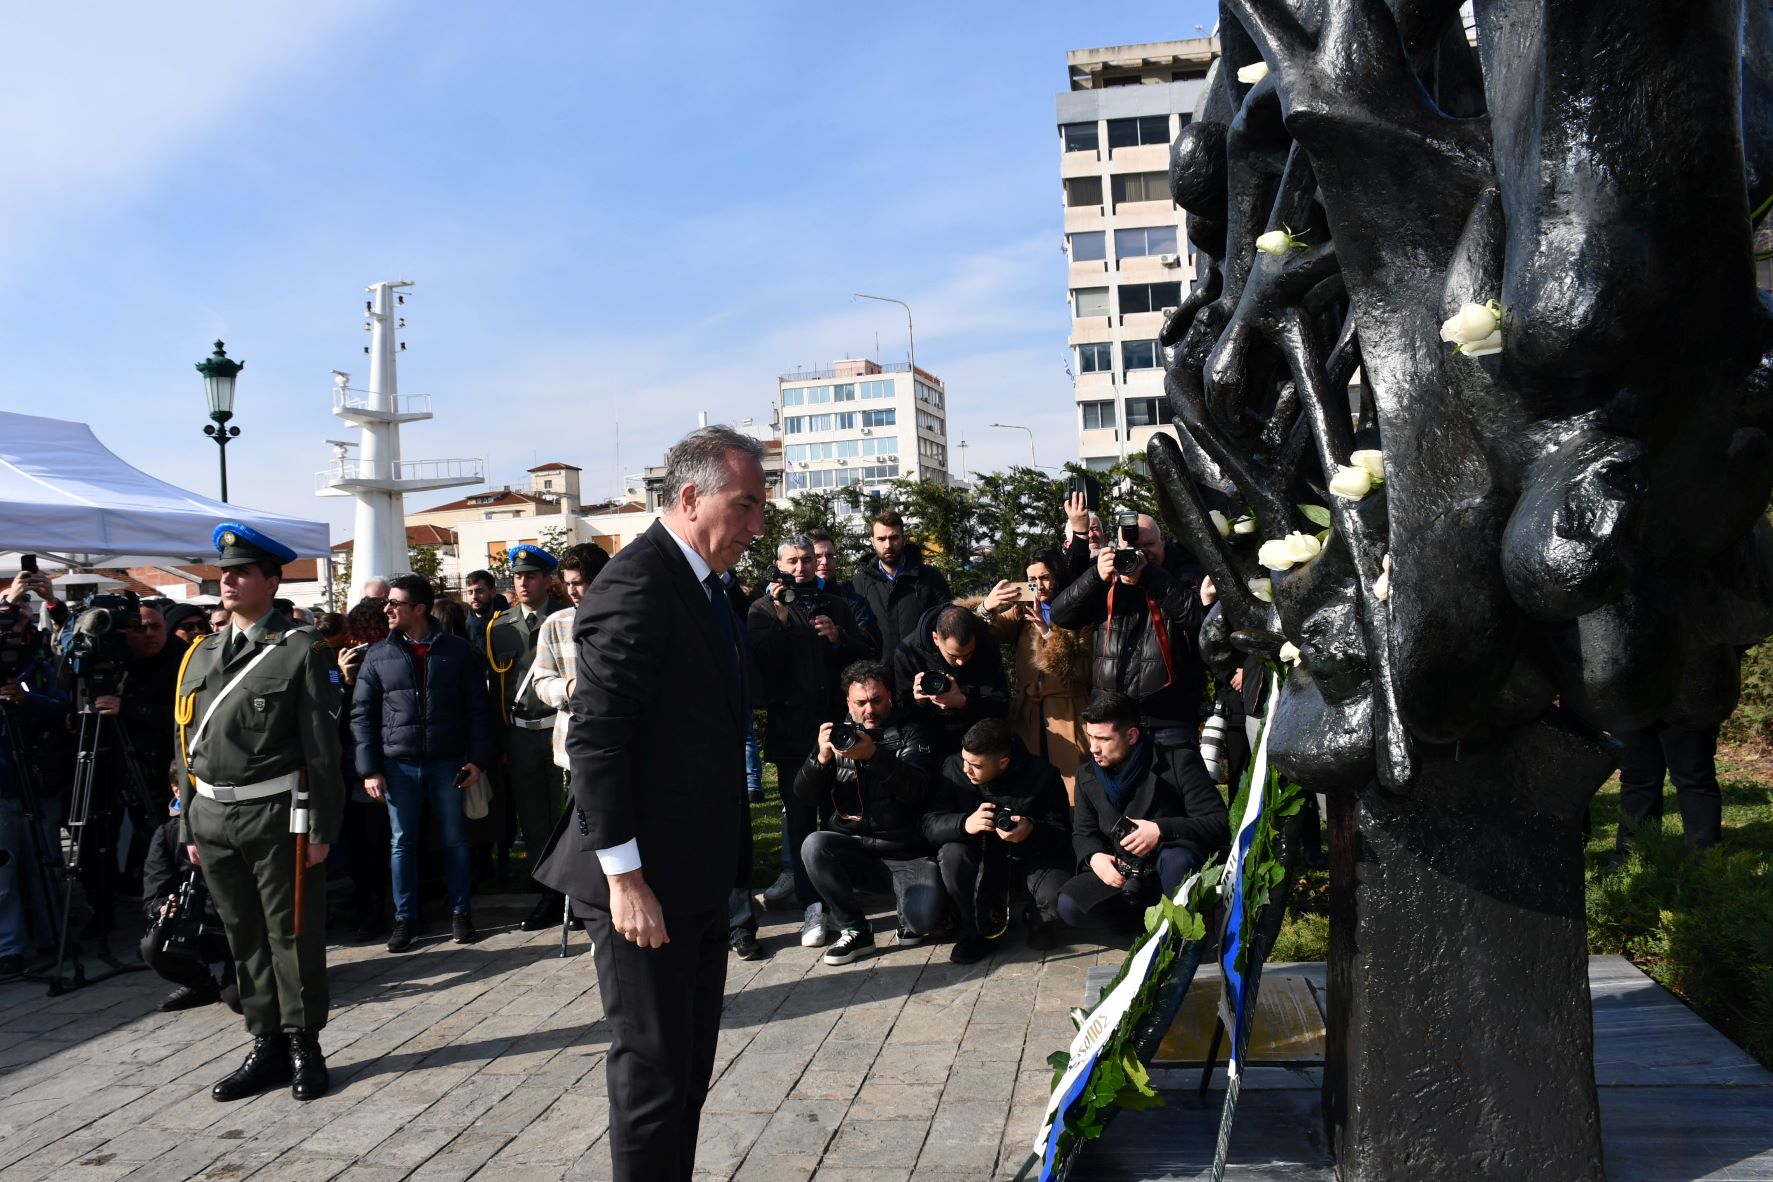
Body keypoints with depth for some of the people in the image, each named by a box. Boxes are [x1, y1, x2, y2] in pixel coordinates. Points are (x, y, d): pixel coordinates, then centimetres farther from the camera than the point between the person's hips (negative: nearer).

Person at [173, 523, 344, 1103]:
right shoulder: (201, 655, 13)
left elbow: (321, 745, -8)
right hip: (212, 816, 6)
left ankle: (304, 1046, 16)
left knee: (291, 935, 3)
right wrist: (189, 826, 13)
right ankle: (267, 1045, 24)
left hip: (276, 814, -6)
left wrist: (320, 829, -12)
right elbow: (189, 746, 15)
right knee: (244, 938, 13)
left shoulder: (303, 651, -6)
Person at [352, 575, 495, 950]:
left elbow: (477, 708, 1)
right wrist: (369, 769, -3)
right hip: (398, 765, 1)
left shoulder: (457, 650, 0)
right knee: (402, 843, 8)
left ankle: (460, 911, 21)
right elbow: (362, 714, 4)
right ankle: (405, 918, 20)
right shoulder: (378, 655, 4)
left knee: (454, 840, 7)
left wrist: (477, 759, -5)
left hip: (447, 763, -1)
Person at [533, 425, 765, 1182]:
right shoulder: (637, 582, -17)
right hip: (647, 879, -9)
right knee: (652, 1070, 3)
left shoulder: (701, 583, 12)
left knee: (689, 1067, 19)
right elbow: (595, 739, -22)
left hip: (697, 874, 9)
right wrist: (625, 877, -22)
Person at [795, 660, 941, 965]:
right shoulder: (839, 735, 8)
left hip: (907, 854, -3)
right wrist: (821, 757, -20)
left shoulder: (908, 734, 2)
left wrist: (874, 755, -31)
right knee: (814, 846, -27)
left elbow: (916, 791, -16)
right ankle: (855, 930, -9)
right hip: (854, 849, 3)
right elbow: (806, 798, 0)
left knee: (923, 917, -28)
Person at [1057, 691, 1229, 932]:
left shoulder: (1178, 765, -12)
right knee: (1069, 905, -24)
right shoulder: (1088, 776, 4)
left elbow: (1220, 822, -16)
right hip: (1122, 876, 4)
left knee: (1176, 859, -41)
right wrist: (1093, 856, -13)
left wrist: (1162, 830, -29)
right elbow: (1083, 833, 12)